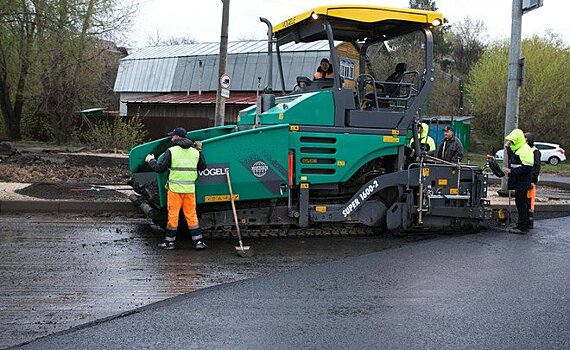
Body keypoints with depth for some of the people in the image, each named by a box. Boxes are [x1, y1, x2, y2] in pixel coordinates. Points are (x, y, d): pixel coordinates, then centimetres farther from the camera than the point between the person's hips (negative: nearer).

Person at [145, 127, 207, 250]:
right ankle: (198, 241, 10)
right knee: (192, 215, 11)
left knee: (173, 215, 4)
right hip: (190, 189, 4)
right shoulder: (195, 152, 6)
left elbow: (159, 168, -6)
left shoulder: (171, 151, -7)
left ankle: (169, 241, 12)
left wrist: (151, 160, 13)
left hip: (175, 189, -4)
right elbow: (203, 167, 18)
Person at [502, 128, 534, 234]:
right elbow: (513, 161, 24)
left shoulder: (525, 150, -17)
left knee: (521, 204, -6)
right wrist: (508, 149, 13)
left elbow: (526, 168, -22)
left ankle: (522, 228, -3)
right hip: (519, 182, 10)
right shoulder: (518, 149, 15)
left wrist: (511, 171, -21)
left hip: (523, 183, -10)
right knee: (520, 203, 15)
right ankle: (523, 225, 23)